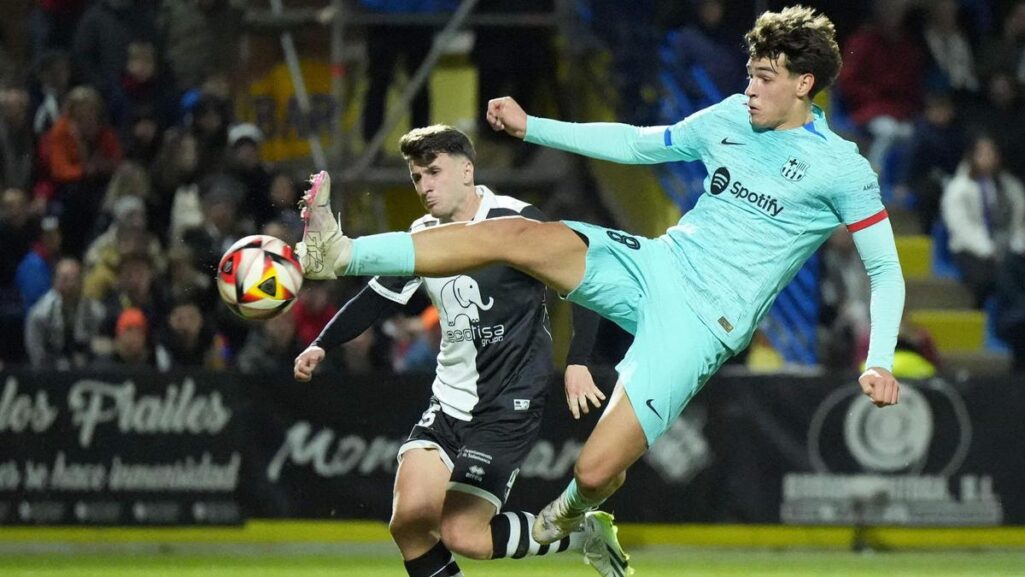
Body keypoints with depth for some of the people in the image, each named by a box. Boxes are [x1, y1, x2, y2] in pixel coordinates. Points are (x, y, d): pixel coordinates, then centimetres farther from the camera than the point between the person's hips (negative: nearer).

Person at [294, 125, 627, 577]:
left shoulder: (515, 221, -11)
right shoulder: (422, 236, 9)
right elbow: (376, 298, 20)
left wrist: (576, 361, -21)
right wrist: (322, 345, 9)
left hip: (510, 404, -7)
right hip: (449, 402, 7)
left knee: (462, 533, -14)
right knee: (410, 516, -12)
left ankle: (588, 535, 7)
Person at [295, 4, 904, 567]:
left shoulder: (842, 169, -7)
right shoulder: (730, 119, 10)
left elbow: (886, 272, -3)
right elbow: (637, 143, 22)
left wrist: (879, 362, -17)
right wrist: (532, 128, 17)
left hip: (702, 324, -6)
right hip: (654, 263, 6)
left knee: (596, 471, -17)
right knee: (515, 233, -18)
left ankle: (570, 514, 22)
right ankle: (339, 255, -23)